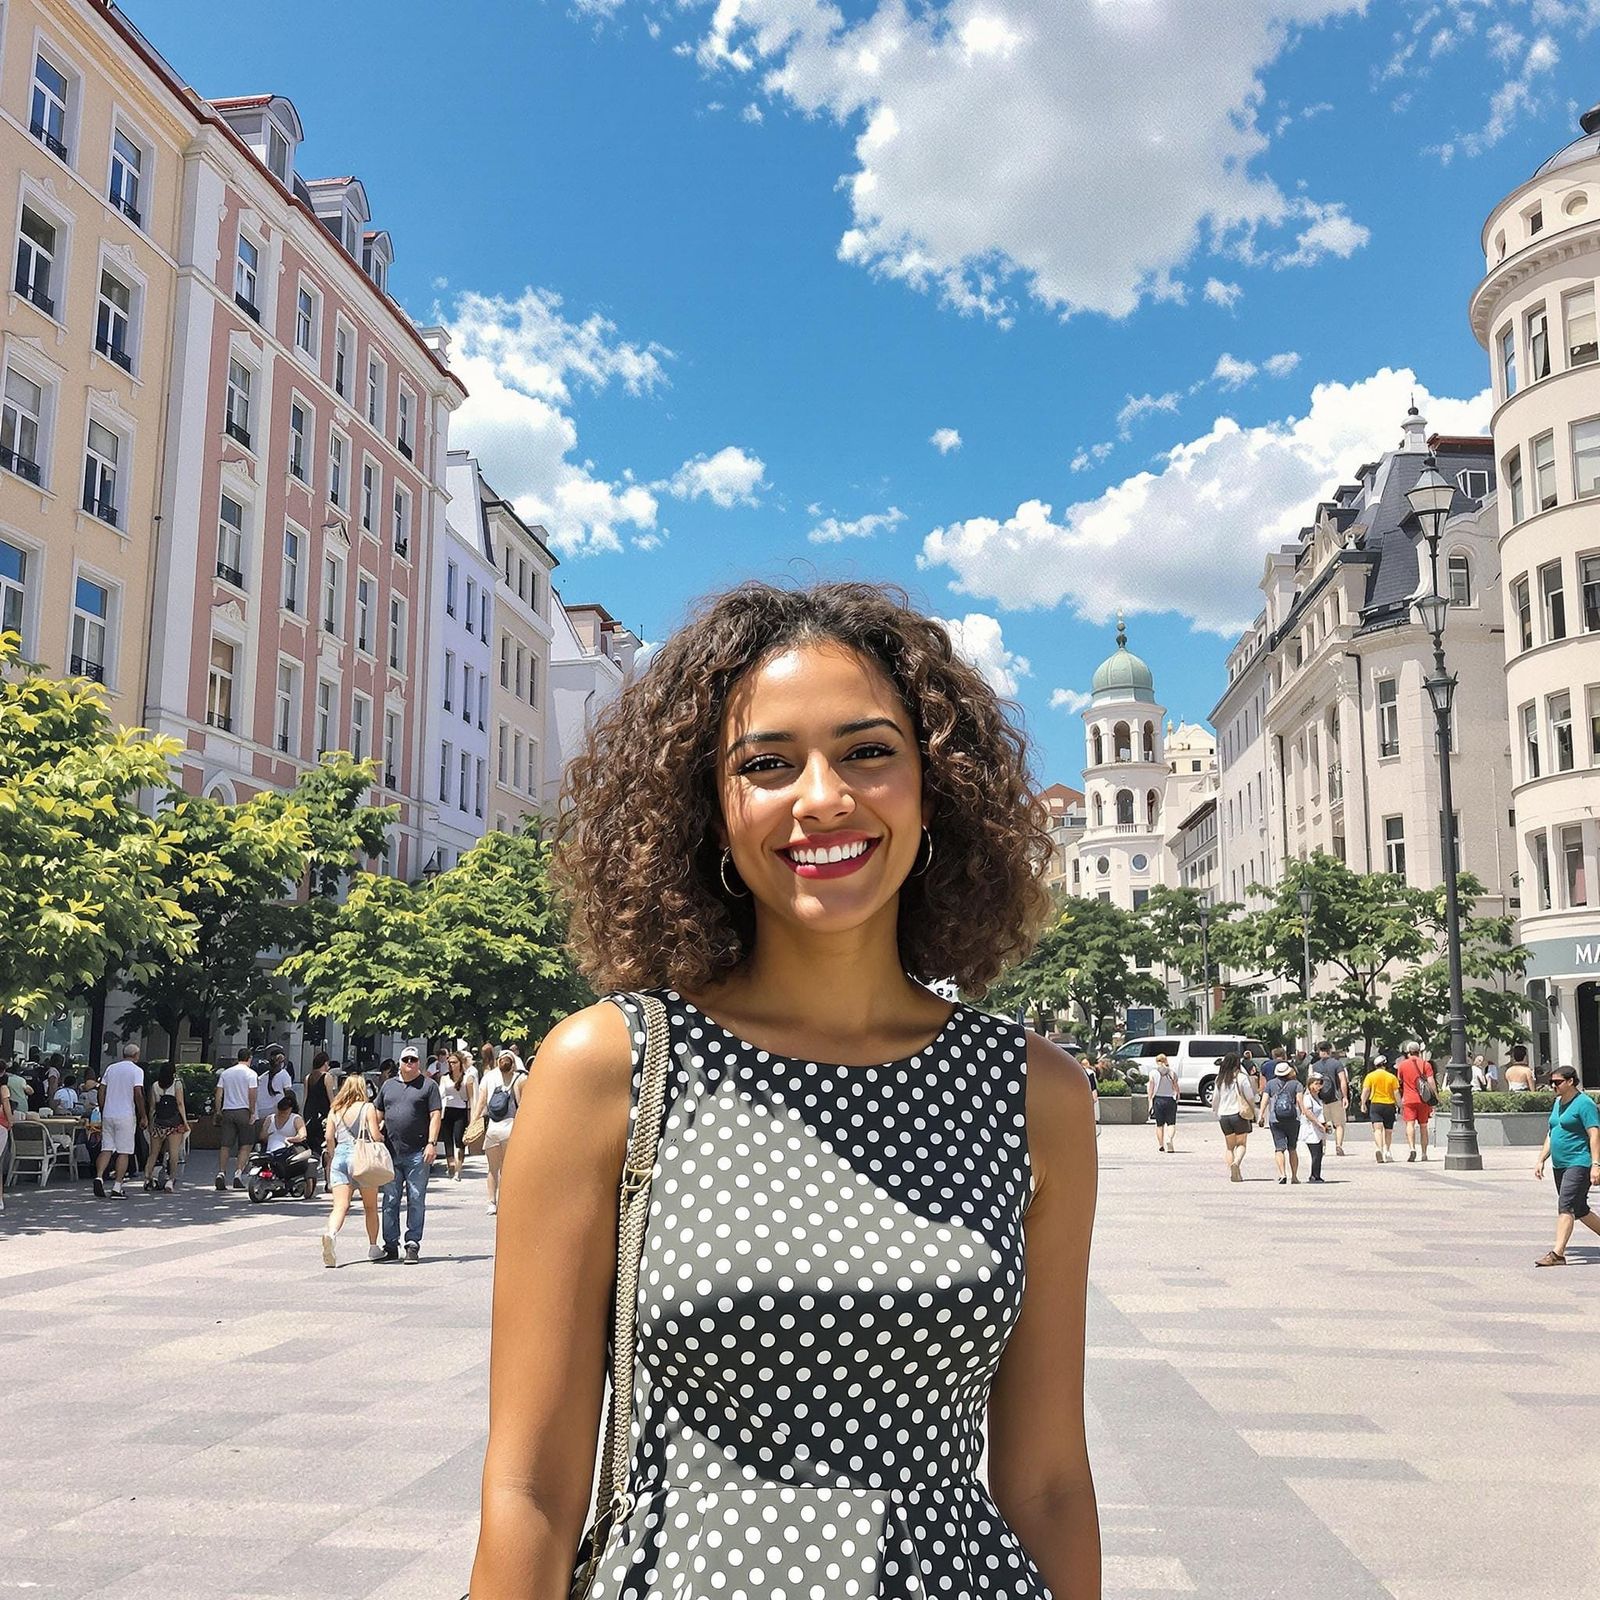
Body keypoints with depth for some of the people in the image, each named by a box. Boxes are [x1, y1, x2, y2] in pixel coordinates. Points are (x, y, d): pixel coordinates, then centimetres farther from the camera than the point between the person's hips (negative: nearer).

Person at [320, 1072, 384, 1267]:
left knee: (340, 1205, -6)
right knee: (370, 1206, 14)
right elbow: (375, 1135, -9)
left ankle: (331, 1232, -34)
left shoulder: (334, 1109, 8)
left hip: (340, 1156, 3)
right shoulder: (367, 1108, -2)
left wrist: (331, 1156, 19)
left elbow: (329, 1136, 5)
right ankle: (373, 1247, 21)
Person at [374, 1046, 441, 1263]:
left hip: (417, 1154, -4)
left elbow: (435, 1115, -3)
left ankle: (413, 1245, 3)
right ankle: (391, 1245, 13)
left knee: (416, 1200, -1)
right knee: (390, 1201, 6)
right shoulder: (388, 1086, 17)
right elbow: (378, 1115, 21)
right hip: (391, 1153, 4)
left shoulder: (428, 1085, 4)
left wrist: (431, 1143, -13)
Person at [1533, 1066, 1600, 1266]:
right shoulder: (1558, 1103, 16)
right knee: (1579, 1209, 14)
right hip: (1559, 1165, 9)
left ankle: (1557, 1253, -20)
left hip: (1579, 1163, -9)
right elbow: (1551, 1135, 22)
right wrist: (1541, 1160, 18)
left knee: (1565, 1206, -16)